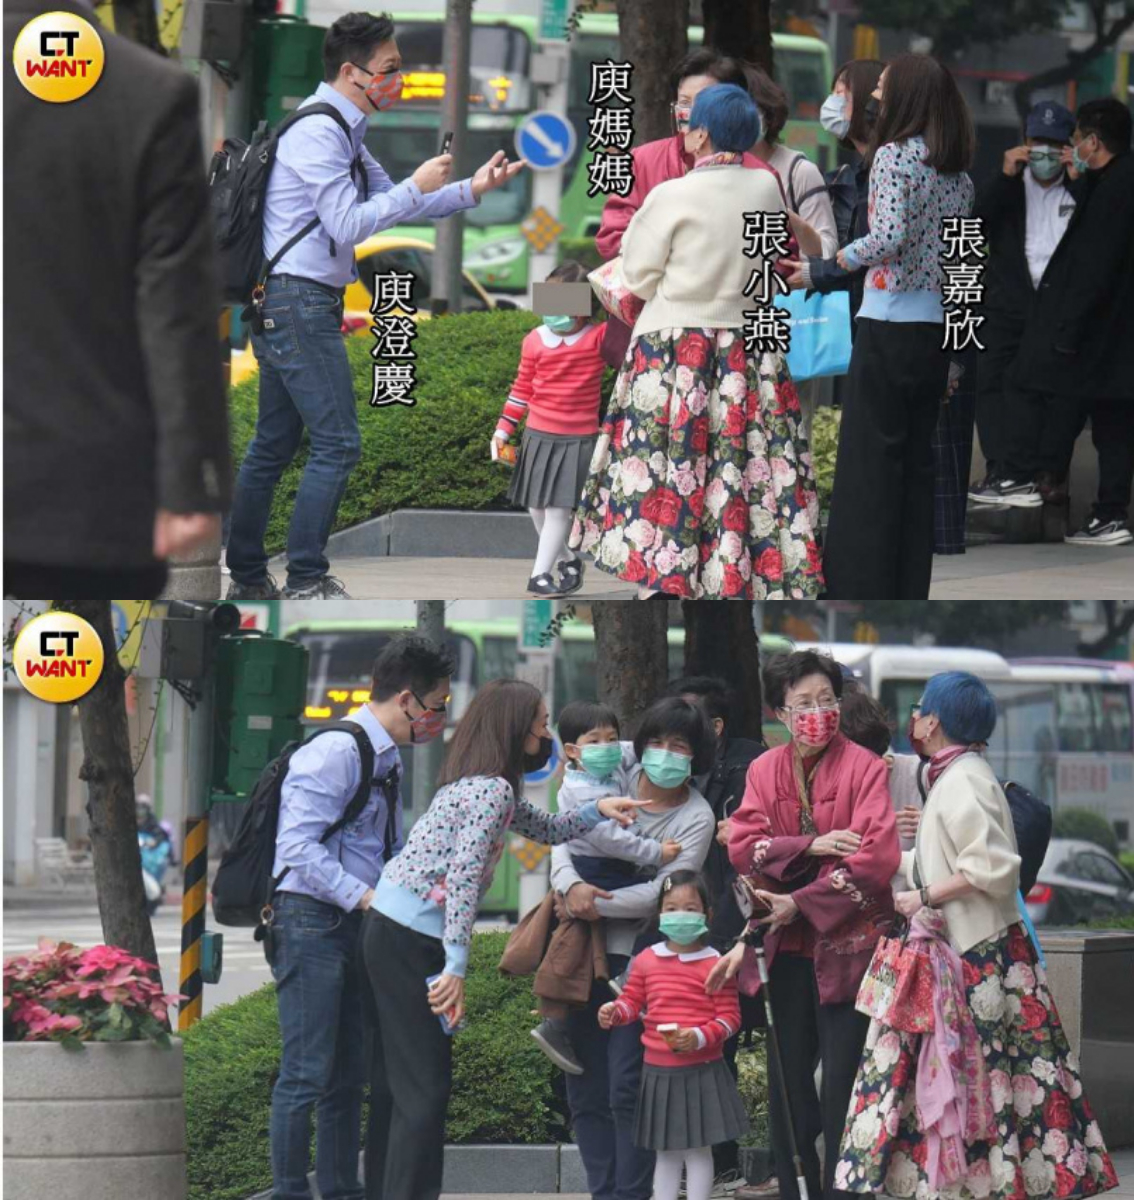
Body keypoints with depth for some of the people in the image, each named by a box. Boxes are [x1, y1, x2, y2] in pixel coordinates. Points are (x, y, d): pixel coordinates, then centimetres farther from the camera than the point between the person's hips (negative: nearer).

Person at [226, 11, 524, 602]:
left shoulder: (342, 132, 18)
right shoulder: (319, 133, -15)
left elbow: (391, 203, 21)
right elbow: (348, 225, -19)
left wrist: (470, 190, 11)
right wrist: (417, 188, -12)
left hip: (277, 307, 11)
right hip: (300, 303, -11)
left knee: (273, 443, 12)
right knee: (336, 442, -10)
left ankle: (247, 577, 16)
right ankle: (307, 581, -10)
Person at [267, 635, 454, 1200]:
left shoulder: (388, 761, 15)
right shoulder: (336, 753, -15)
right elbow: (300, 848, -22)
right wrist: (364, 896, -25)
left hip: (358, 923, 9)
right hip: (312, 920, -9)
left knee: (349, 1075, 13)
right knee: (307, 1074, -8)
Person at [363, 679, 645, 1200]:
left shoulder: (480, 784, 15)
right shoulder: (493, 790, -15)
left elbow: (543, 829, 31)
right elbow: (462, 878, -22)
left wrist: (597, 810, 15)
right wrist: (455, 967, -24)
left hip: (390, 931, 10)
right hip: (409, 941, -10)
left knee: (395, 1081, 14)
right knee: (425, 1084, -10)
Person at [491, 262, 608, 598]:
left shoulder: (599, 338, -9)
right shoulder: (536, 341, -1)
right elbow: (522, 390, 7)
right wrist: (503, 430, 7)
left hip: (578, 439, -4)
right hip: (539, 435, 4)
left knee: (558, 507, -8)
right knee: (536, 506, 10)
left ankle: (541, 575, -3)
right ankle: (566, 560, 29)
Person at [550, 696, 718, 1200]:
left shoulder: (697, 818, -7)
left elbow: (662, 893, -14)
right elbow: (563, 836, -2)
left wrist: (596, 903, -20)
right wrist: (570, 883, -22)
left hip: (638, 955, -4)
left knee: (627, 1091, -10)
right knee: (585, 1091, 7)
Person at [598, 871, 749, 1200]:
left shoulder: (714, 964, -10)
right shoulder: (647, 960, 5)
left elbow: (729, 1016, -10)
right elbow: (633, 1000, 13)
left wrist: (700, 1037, -24)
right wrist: (615, 1012, -8)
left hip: (700, 1070, -5)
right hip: (658, 1070, 5)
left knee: (697, 1148, 2)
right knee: (666, 1151, 14)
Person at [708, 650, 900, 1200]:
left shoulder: (864, 767, -7)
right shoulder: (765, 770, 7)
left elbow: (875, 859, -17)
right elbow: (743, 846, -4)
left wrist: (800, 903, -18)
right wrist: (812, 846, -18)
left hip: (846, 944, -5)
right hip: (788, 948, 5)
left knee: (842, 1087, -5)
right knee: (788, 1080, 9)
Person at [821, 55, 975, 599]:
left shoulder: (893, 155, -11)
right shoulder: (958, 172, 11)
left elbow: (890, 236, -23)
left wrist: (832, 261, -9)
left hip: (890, 324, -7)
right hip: (938, 328, 7)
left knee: (870, 459, -3)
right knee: (918, 460, 10)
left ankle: (863, 583, -4)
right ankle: (912, 587, 11)